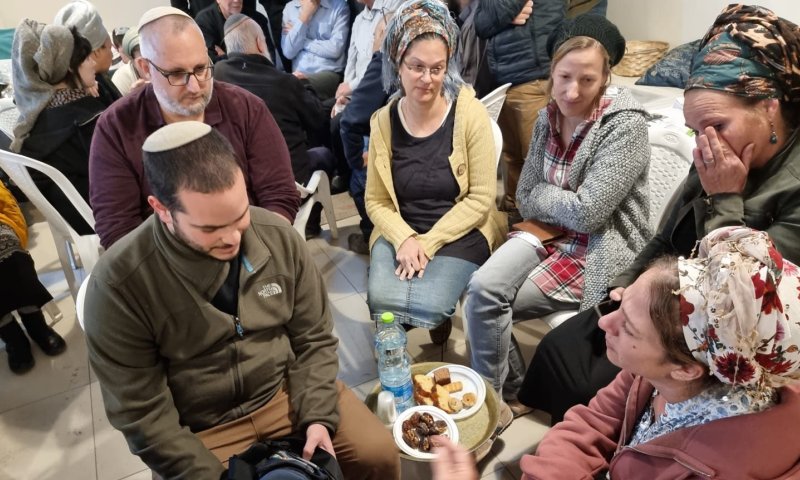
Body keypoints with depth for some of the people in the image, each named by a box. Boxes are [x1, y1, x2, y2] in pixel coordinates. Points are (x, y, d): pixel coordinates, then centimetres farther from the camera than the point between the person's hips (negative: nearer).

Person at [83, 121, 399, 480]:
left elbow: (313, 339, -3)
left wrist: (317, 416, -12)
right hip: (200, 430, 0)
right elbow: (142, 411, -14)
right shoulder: (118, 285, -23)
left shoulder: (279, 236, -14)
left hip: (288, 391, 1)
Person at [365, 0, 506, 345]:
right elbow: (376, 201, 2)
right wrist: (404, 239, -16)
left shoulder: (470, 113, -9)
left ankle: (438, 315, 11)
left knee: (425, 307, -25)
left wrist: (429, 243, -16)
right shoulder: (384, 121, 0)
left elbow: (481, 198, -9)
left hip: (459, 233, -2)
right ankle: (435, 314, 9)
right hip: (400, 231, 3)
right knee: (383, 302, -23)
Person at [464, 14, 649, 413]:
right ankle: (499, 391, 4)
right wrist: (563, 200, -11)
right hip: (552, 232, 6)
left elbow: (586, 213, -22)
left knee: (489, 302, -17)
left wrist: (547, 195, -6)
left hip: (601, 249, -6)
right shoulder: (548, 117, 3)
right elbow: (526, 200, 4)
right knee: (481, 287, -17)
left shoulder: (626, 125, -17)